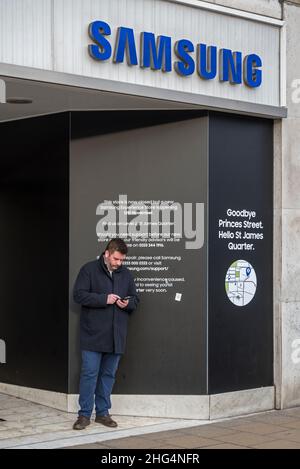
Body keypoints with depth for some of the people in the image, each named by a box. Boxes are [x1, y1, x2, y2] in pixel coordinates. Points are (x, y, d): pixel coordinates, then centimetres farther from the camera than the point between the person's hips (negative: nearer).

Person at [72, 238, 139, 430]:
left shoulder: (126, 274, 11)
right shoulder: (89, 270, -3)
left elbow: (135, 299, 17)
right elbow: (79, 294, -9)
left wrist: (128, 303, -6)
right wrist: (104, 299, -17)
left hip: (116, 335, 4)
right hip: (93, 333, -4)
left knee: (109, 374, 10)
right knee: (89, 373, -3)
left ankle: (103, 412, 20)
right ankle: (85, 414, 6)